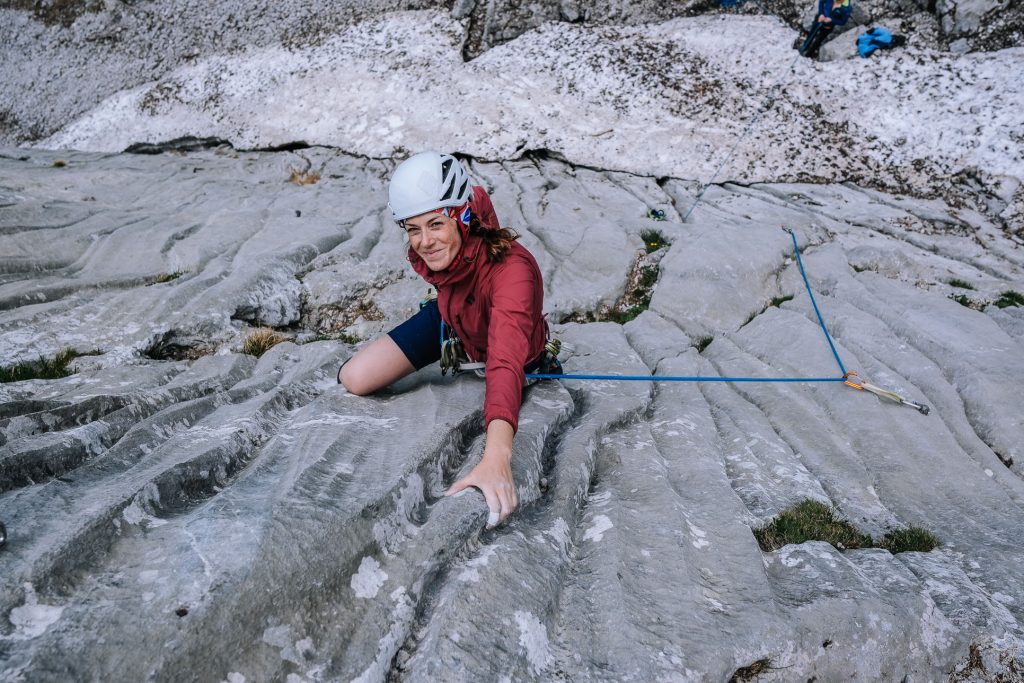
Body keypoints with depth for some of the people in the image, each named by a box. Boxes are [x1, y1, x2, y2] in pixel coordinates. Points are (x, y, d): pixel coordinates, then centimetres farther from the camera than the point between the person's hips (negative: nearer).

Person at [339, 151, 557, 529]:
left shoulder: (511, 269, -46)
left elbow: (506, 363, -59)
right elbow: (476, 196, -4)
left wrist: (496, 458, -72)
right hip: (450, 320, 4)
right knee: (353, 380, -9)